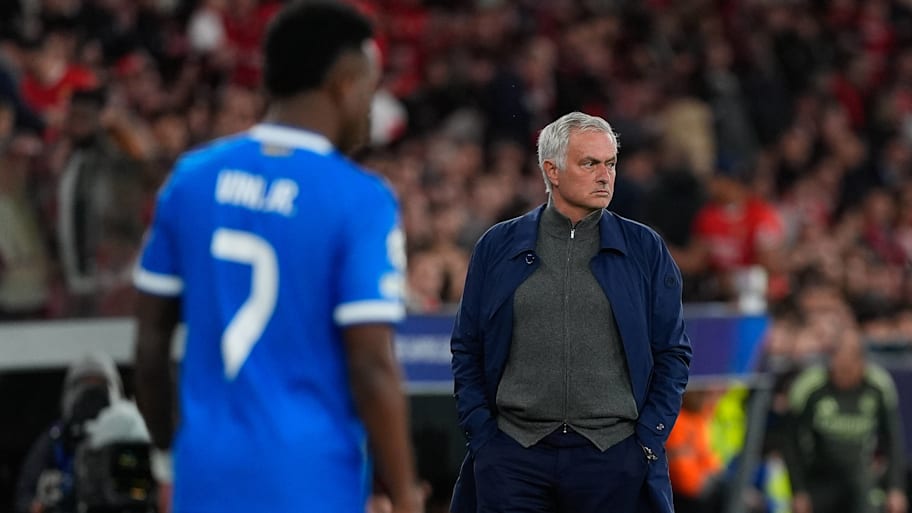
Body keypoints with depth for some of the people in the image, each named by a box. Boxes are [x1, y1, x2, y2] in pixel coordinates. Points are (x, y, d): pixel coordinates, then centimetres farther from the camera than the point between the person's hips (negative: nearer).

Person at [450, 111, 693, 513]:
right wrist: (482, 436, 1)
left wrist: (648, 439, -1)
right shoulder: (497, 247, 7)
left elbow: (673, 352, 8)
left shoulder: (643, 249, 7)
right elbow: (467, 350, 10)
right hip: (513, 457, 0)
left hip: (614, 457, 0)